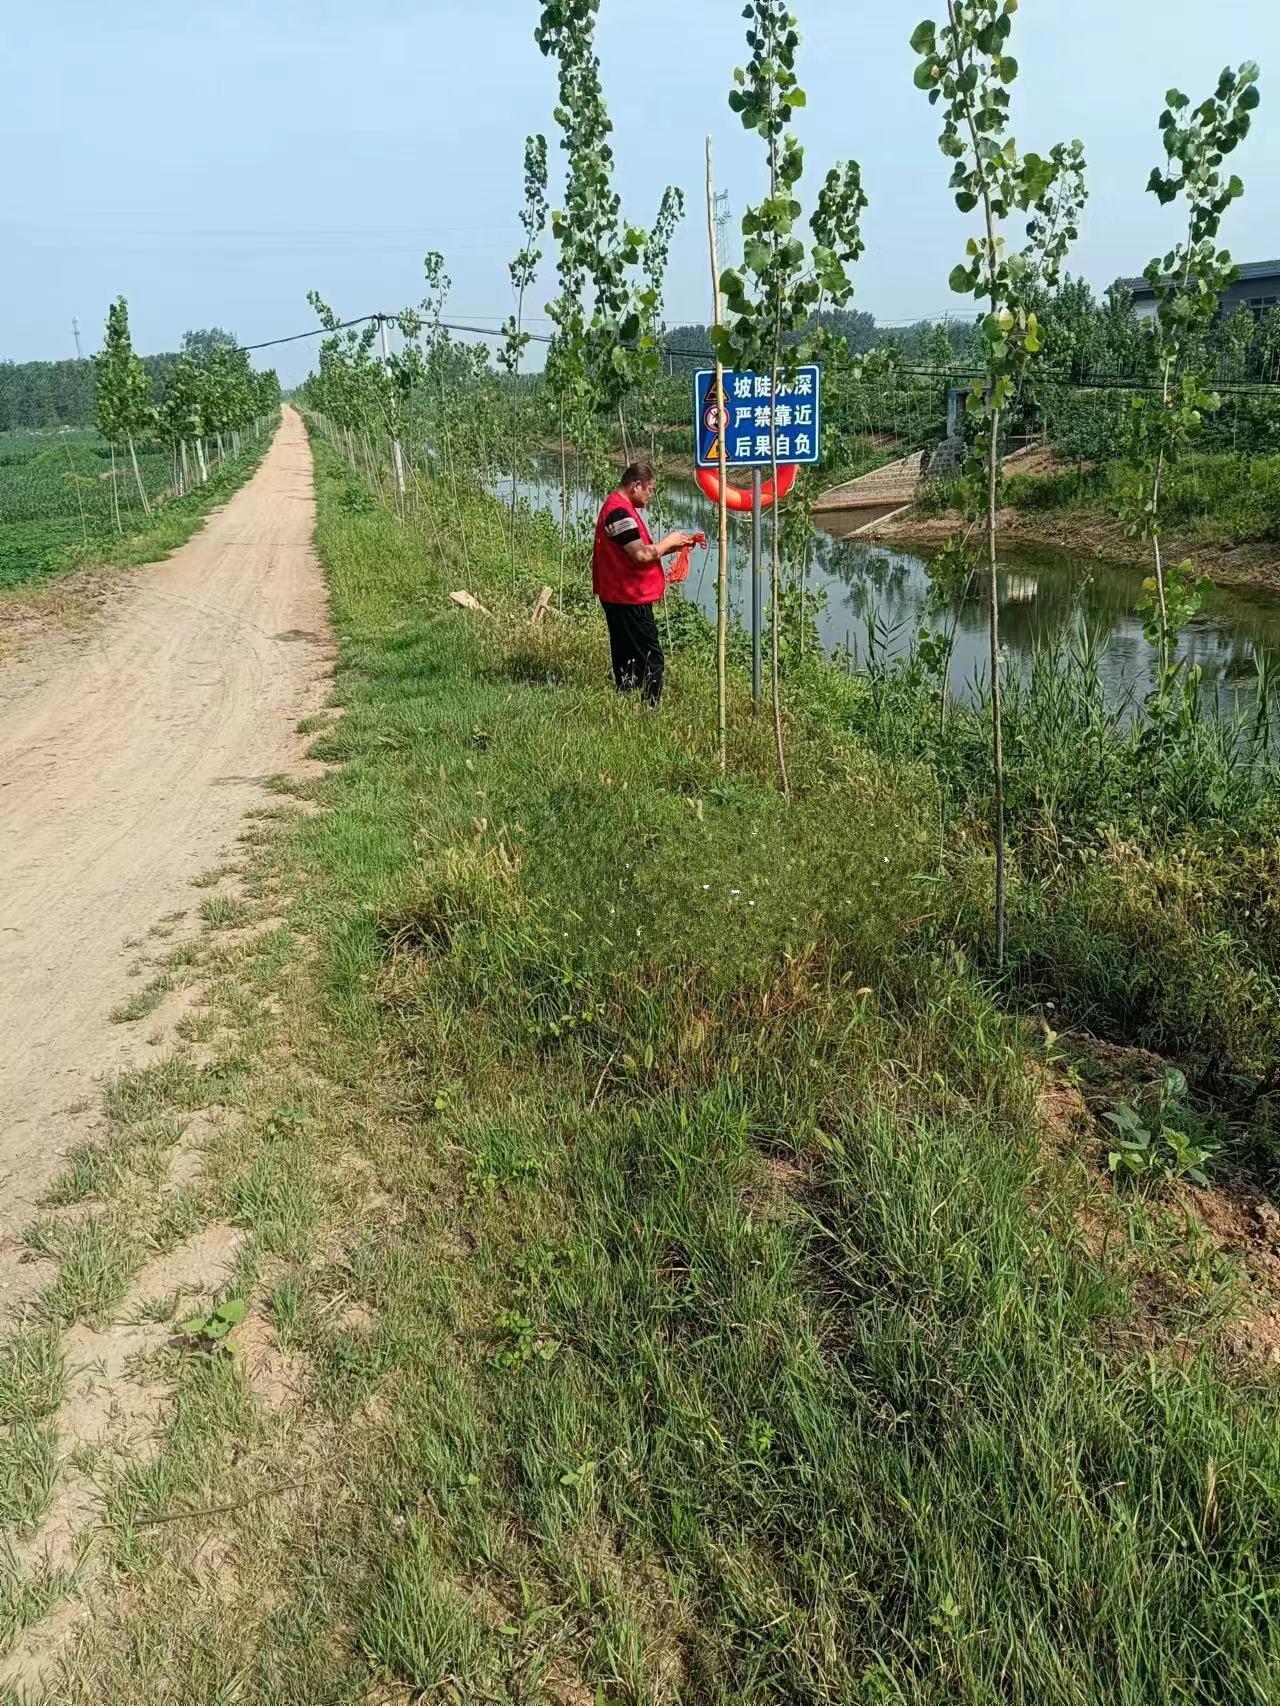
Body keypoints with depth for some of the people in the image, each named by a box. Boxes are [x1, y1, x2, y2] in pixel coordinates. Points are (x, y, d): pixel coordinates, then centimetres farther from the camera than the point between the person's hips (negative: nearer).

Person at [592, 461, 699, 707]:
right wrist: (668, 542, -8)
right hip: (629, 600, -11)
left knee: (627, 659, 15)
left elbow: (638, 550, 20)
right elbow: (641, 554, -24)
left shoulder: (622, 508, 17)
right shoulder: (619, 511, -18)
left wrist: (674, 545, 9)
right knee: (651, 661, -10)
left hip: (623, 597, 11)